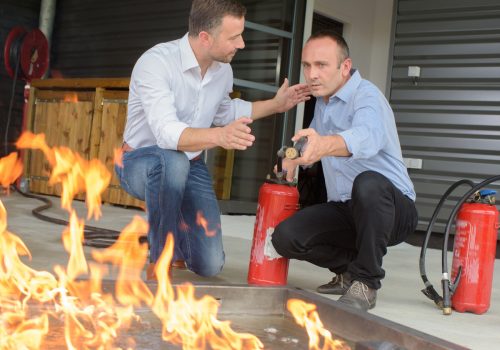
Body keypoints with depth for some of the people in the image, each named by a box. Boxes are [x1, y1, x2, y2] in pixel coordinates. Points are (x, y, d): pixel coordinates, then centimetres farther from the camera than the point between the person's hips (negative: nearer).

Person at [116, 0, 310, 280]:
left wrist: (275, 104, 15)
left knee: (210, 265, -6)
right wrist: (219, 136, -56)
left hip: (190, 167, 5)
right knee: (173, 160, -42)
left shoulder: (223, 71, -3)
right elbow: (166, 133, -40)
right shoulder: (156, 63, -26)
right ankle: (160, 262, -21)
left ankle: (172, 230, 29)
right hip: (142, 163, -5)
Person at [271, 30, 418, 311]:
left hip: (393, 209, -7)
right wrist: (294, 160, 8)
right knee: (285, 237, -16)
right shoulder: (323, 100, 11)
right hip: (345, 210, 7)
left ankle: (365, 282, -21)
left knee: (368, 183, -40)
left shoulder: (367, 96, -16)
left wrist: (324, 145, -61)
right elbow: (315, 142, 29)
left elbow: (366, 137, -41)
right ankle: (349, 268, 11)